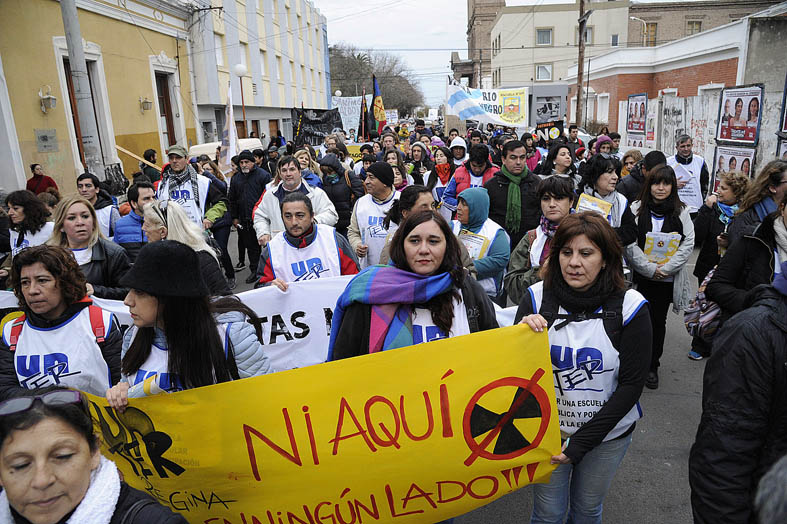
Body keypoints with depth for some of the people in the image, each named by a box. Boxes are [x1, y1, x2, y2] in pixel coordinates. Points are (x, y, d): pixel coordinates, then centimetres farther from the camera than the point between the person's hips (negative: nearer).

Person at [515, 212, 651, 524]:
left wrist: (583, 441, -15)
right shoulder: (537, 297, -11)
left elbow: (632, 382, -12)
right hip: (546, 428, 0)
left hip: (608, 433, 0)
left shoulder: (630, 307, -14)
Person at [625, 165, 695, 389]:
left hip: (667, 279, 1)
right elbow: (629, 243, -6)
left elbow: (688, 244, -2)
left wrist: (666, 268, -12)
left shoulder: (681, 211, 4)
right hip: (640, 276, -1)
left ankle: (652, 366, 23)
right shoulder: (637, 208, 0)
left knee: (658, 321, 9)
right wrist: (649, 268, -14)